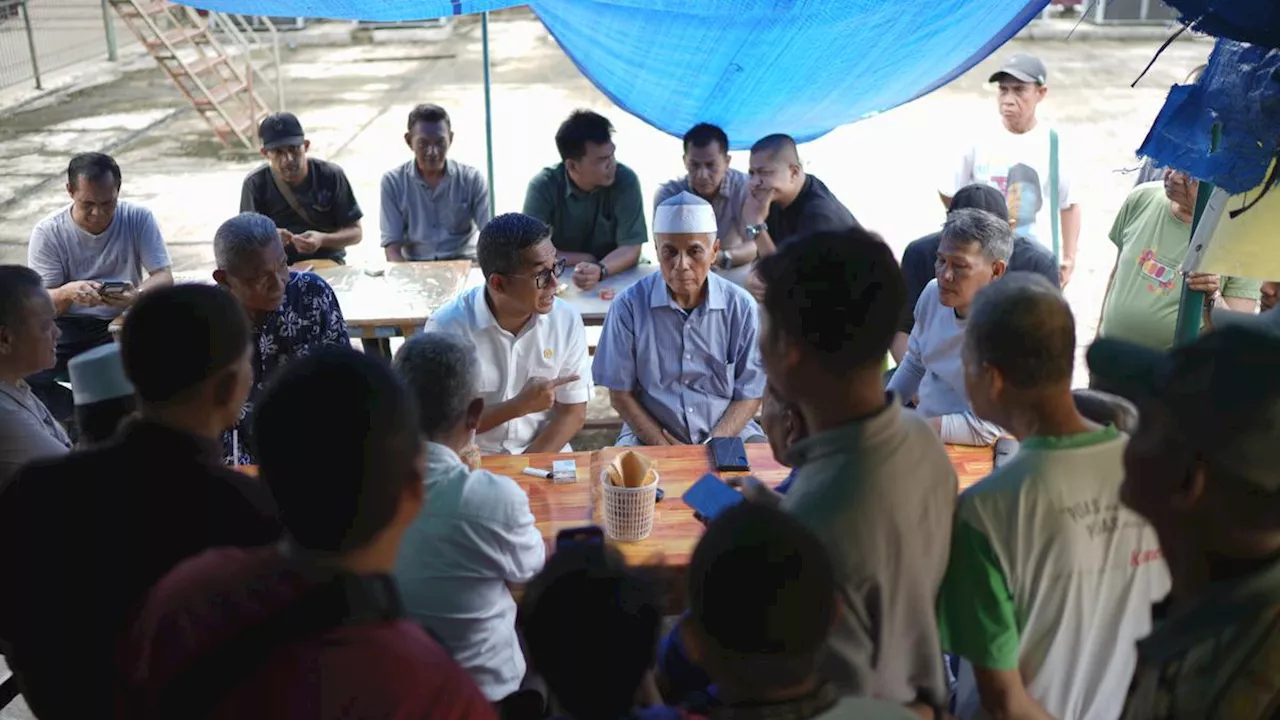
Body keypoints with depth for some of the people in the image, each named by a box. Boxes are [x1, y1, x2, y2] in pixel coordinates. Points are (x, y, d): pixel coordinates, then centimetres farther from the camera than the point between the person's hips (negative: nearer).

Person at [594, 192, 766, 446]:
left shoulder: (741, 306, -5)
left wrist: (709, 449, -13)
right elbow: (621, 394, -1)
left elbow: (749, 395, 0)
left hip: (728, 434, 2)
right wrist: (665, 448, -11)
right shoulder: (629, 305, -7)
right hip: (650, 435, -2)